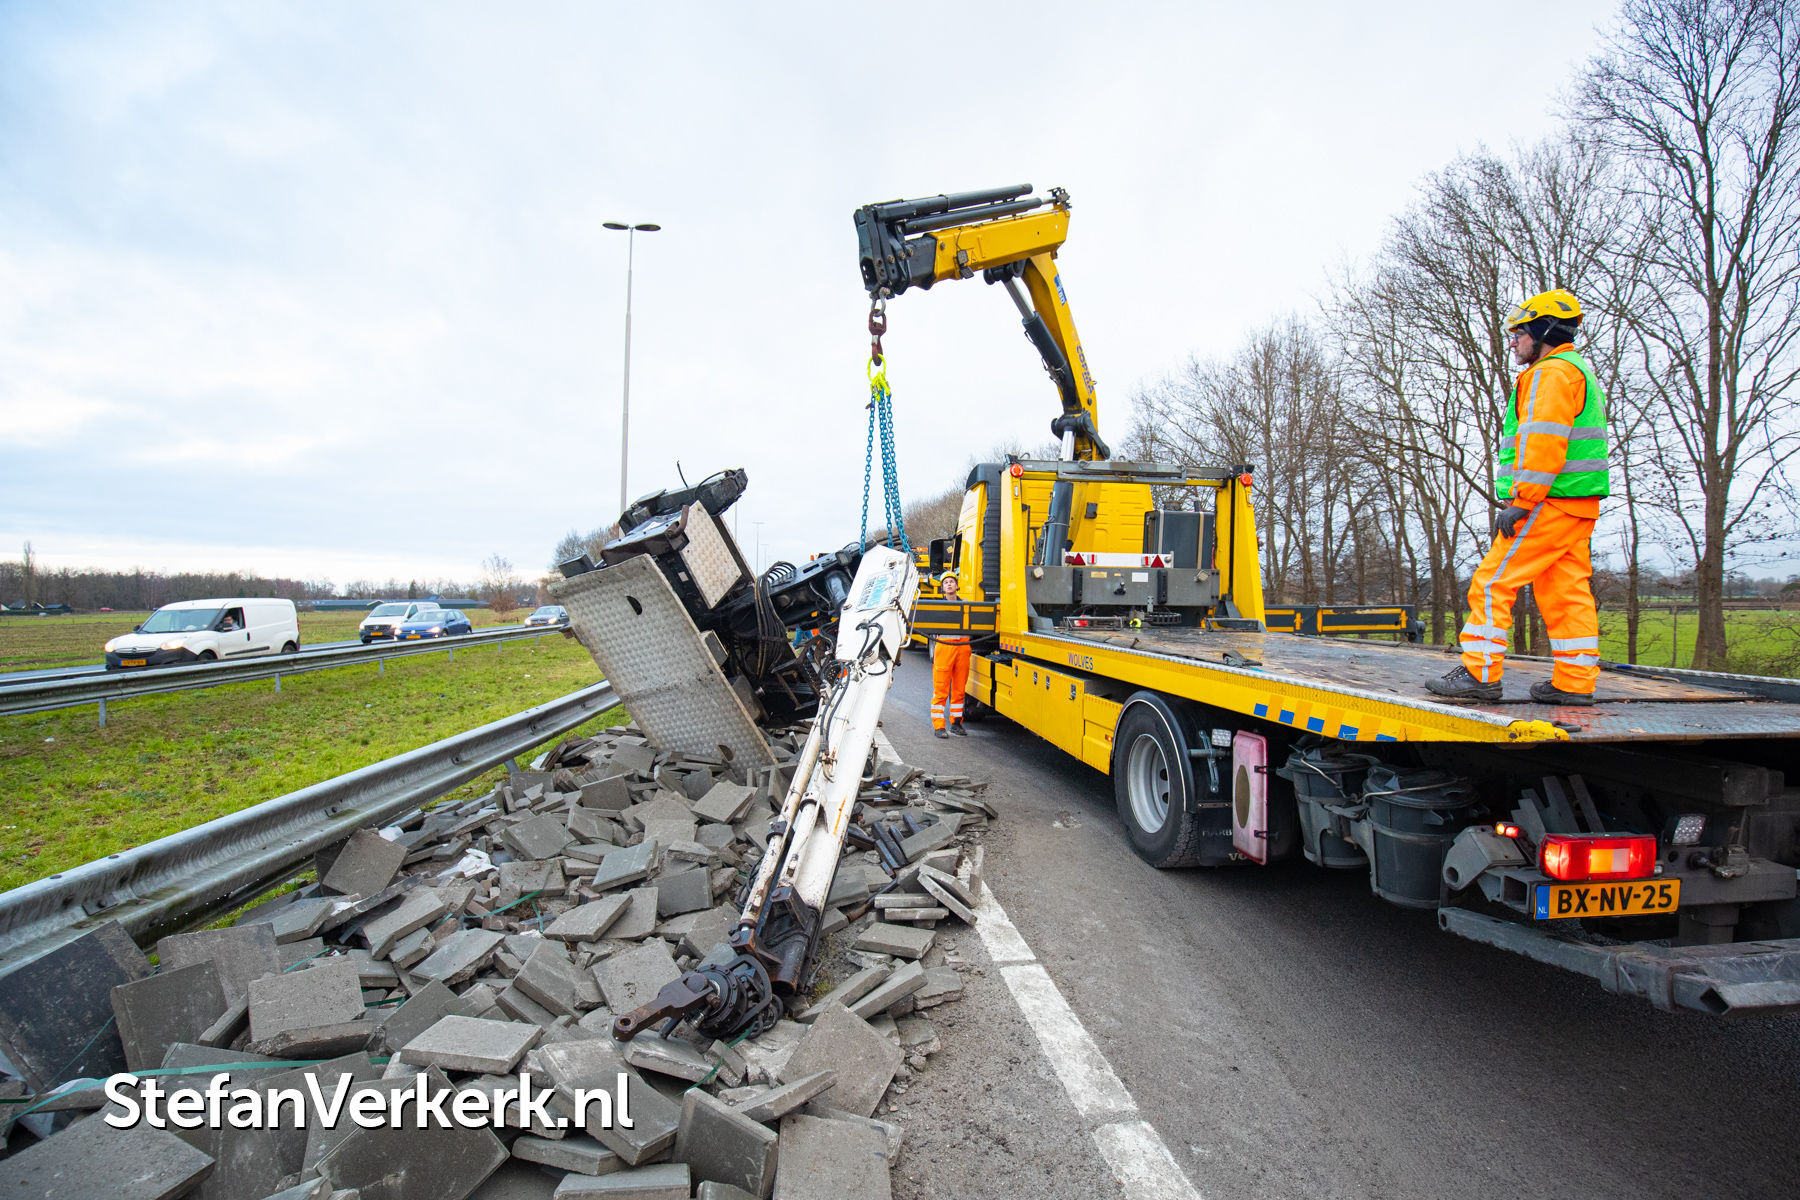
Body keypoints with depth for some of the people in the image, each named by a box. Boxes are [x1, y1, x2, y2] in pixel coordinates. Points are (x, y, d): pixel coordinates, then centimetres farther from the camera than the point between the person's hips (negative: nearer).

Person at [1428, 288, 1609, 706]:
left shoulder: (1552, 372, -8)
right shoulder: (1578, 371, 26)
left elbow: (1543, 442, -20)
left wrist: (1520, 500, -22)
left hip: (1551, 503, -10)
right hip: (1577, 505, 10)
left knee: (1493, 581, -10)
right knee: (1566, 591, 10)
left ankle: (1481, 673, -10)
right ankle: (1575, 682, 11)